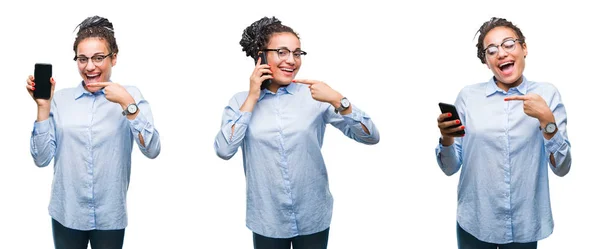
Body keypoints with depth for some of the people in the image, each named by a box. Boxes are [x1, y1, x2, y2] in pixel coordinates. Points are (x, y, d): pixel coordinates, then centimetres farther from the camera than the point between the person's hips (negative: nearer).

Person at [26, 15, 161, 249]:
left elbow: (152, 150, -15)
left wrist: (127, 103, -23)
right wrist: (43, 106, -11)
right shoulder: (61, 98, 0)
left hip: (110, 216, -1)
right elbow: (42, 158, -3)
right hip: (66, 213, 1)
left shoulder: (130, 96, -4)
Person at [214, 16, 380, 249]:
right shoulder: (241, 101, 0)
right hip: (267, 221, 0)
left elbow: (371, 137, -9)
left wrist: (337, 100, -23)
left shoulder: (314, 95, -4)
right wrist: (252, 98, -11)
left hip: (313, 218, 0)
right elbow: (224, 150, -15)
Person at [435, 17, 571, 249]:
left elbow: (562, 168, -7)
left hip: (524, 226, 0)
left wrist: (547, 119, -20)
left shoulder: (546, 94, -4)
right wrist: (446, 138, -21)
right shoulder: (468, 96, -2)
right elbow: (450, 167, -1)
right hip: (475, 224, 0)